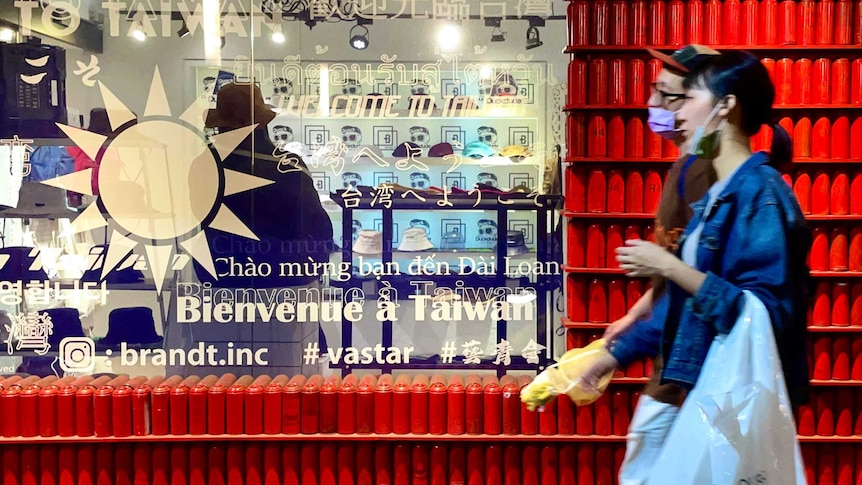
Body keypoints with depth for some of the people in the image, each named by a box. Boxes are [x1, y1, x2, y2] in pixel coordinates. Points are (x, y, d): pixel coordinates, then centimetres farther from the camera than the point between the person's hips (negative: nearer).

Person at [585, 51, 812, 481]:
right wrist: (619, 352, 21)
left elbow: (768, 312, -23)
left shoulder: (760, 192, -16)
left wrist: (671, 268, -21)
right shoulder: (714, 196, 12)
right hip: (696, 386, 9)